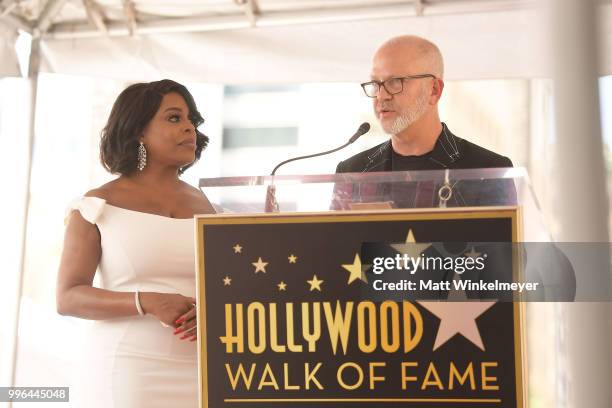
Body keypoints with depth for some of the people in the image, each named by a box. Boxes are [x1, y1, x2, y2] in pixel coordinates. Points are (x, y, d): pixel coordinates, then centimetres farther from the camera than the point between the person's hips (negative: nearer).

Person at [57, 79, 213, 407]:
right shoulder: (98, 205, -2)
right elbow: (68, 298, -7)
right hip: (124, 370, -4)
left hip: (197, 372, 4)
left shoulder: (202, 205, 9)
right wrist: (148, 303, -21)